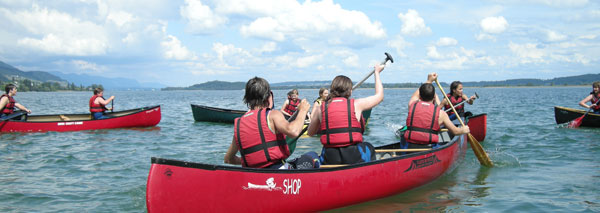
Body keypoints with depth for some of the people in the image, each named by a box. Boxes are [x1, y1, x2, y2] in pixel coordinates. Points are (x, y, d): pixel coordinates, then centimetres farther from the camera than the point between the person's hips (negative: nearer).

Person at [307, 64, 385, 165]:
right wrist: (377, 72, 30)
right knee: (369, 147, 30)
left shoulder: (321, 108, 4)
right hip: (355, 159, -1)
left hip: (329, 161, 1)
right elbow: (379, 96, 18)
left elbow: (310, 133, 16)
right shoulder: (356, 104, 0)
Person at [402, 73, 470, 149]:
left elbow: (416, 94, 31)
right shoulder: (440, 113, -1)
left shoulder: (412, 105, 4)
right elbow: (455, 131, 12)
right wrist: (463, 130, 35)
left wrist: (429, 81, 42)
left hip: (408, 148, 1)